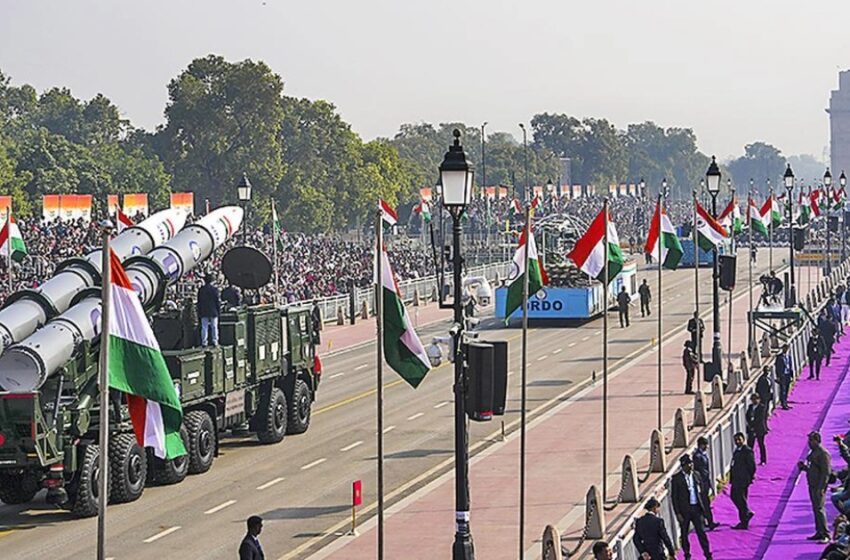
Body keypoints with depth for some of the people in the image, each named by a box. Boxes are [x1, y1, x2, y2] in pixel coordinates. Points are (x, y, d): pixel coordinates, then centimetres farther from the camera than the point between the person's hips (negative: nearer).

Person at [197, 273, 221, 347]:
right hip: (213, 311, -1)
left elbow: (199, 301, 5)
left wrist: (199, 312, 12)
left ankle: (204, 342, -1)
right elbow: (218, 301, -4)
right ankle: (215, 341, 4)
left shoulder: (201, 289, -1)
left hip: (203, 312, 1)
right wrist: (219, 310, 6)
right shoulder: (215, 289, -6)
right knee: (214, 327, 5)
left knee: (204, 327, 2)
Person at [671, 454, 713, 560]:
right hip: (684, 510, -2)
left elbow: (702, 492, 9)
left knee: (701, 532, 3)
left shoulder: (696, 475, 3)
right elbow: (674, 497, -7)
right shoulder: (676, 479, -9)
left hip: (696, 508, 2)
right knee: (684, 534, 8)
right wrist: (678, 514, -10)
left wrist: (704, 507, 6)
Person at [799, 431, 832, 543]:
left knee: (819, 509, -10)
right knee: (815, 509, 13)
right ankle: (819, 532, 20)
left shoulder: (823, 454, -15)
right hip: (812, 486, 10)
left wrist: (821, 488, -23)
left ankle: (825, 535, -8)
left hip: (819, 486, -10)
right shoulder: (813, 452, 15)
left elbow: (826, 472, -19)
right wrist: (803, 467, 6)